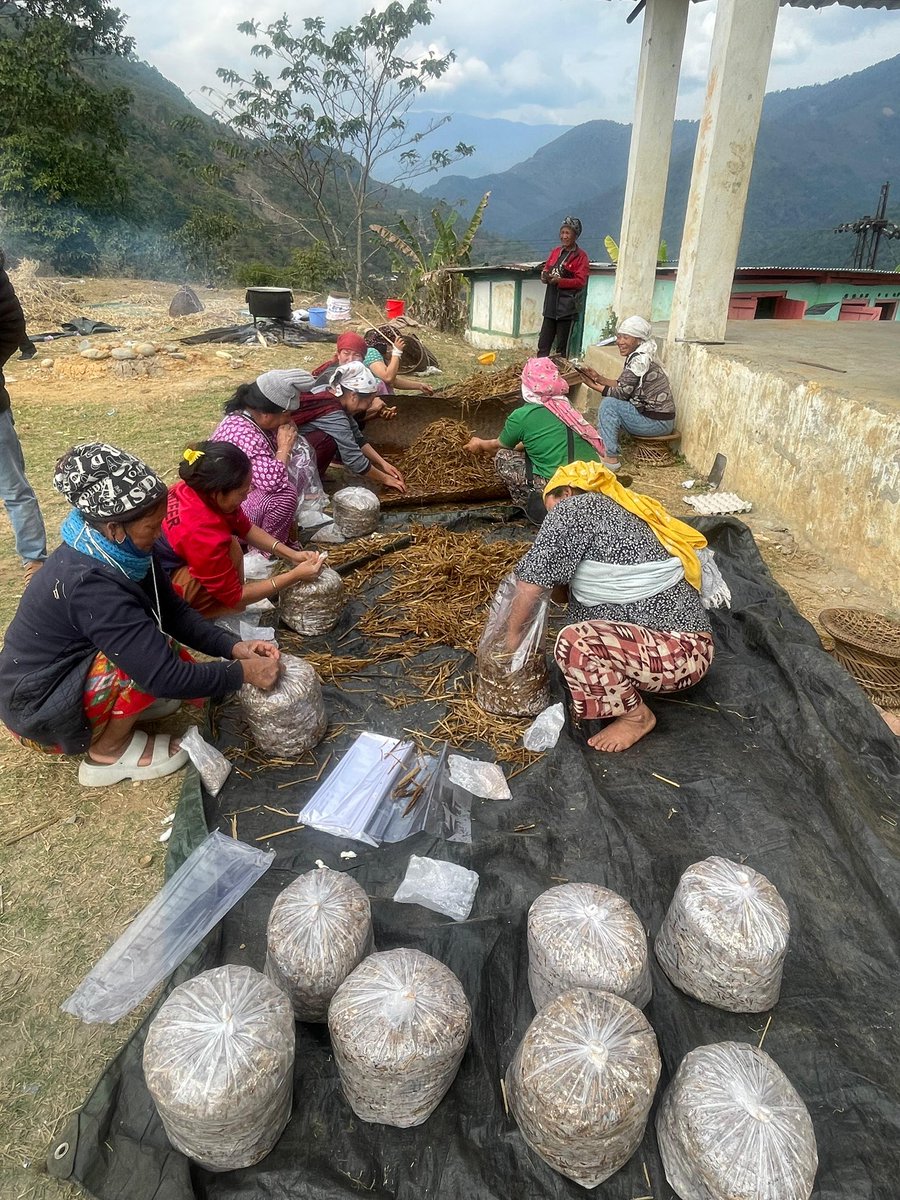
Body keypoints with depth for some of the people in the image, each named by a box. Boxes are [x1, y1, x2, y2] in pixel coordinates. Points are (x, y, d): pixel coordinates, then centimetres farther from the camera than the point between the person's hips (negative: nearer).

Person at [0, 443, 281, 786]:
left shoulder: (117, 549, -11)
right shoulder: (91, 584, -35)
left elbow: (174, 611, -2)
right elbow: (167, 677, -35)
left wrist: (233, 647, -13)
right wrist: (243, 672, -24)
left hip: (66, 668, 8)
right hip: (36, 706, -8)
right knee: (157, 661, -25)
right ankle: (109, 752, -5)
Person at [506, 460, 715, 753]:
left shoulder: (576, 506, -11)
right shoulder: (616, 509, 16)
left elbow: (533, 580, -13)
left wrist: (512, 633, -1)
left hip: (680, 652, -10)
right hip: (678, 641, 10)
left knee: (573, 643, -28)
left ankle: (637, 716, -3)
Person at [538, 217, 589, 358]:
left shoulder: (580, 256, -5)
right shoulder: (556, 251, 12)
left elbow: (581, 281, -12)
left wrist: (559, 281, -22)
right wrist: (544, 276, -4)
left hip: (567, 305, -5)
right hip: (551, 303, 5)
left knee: (562, 347, 1)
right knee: (543, 345, 5)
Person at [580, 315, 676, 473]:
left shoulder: (639, 359, -19)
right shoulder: (637, 356, 9)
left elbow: (622, 393, -19)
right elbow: (621, 385, 11)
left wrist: (595, 386, -9)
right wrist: (598, 378, 1)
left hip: (658, 422, -10)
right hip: (651, 414, 10)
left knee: (609, 404, -16)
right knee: (611, 400, 15)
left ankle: (610, 458, -13)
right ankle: (604, 446, 19)